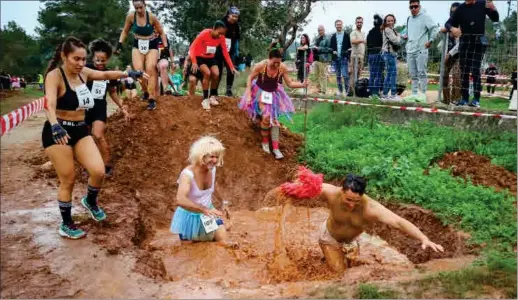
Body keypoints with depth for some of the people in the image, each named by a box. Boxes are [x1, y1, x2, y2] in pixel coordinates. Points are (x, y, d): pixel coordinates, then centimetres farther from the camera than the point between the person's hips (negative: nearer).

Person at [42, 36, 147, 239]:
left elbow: (106, 75, 22)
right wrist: (55, 126, -49)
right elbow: (50, 104, -32)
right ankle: (66, 225, 19)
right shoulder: (54, 75, -16)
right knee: (68, 180, 0)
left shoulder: (83, 73, 4)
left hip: (80, 130, 6)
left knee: (98, 171, -7)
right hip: (58, 132, -6)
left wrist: (129, 73, 21)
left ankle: (90, 202, 26)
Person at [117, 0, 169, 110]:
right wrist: (120, 43, -4)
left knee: (150, 69, -18)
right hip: (138, 46, 2)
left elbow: (161, 32, -1)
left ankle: (152, 98, -16)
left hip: (151, 46, -2)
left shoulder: (152, 17, -14)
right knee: (138, 70, -16)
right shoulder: (130, 16, -9)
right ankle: (146, 92, 10)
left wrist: (166, 46, -8)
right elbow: (125, 31, 7)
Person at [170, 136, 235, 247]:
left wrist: (222, 202, 18)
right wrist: (204, 209, -56)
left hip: (209, 214, 5)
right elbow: (180, 200, -48)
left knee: (225, 241, 1)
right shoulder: (188, 173, -32)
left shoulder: (212, 169, -11)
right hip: (190, 216, -5)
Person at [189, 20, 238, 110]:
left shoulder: (221, 38, -13)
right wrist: (194, 62, -37)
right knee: (207, 73, -27)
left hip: (211, 58, 4)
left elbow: (225, 52, -7)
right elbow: (192, 47, -25)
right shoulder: (204, 34, -26)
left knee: (216, 74, -17)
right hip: (200, 57, -4)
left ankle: (212, 97, 7)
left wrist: (231, 66, -11)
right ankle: (205, 99, -16)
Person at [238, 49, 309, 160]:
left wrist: (302, 84, -30)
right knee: (266, 117, -15)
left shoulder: (283, 68, -20)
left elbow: (290, 83, -14)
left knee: (274, 119, 2)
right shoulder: (260, 66, -27)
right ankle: (265, 141, 10)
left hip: (274, 93, 3)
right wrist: (248, 94, -19)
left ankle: (276, 148, 6)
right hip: (260, 92, -3)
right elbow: (250, 78, -13)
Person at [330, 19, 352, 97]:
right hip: (335, 58, 3)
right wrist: (333, 51, -6)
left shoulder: (346, 35, 5)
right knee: (338, 76, 7)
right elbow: (331, 47, 14)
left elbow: (350, 47, 4)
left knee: (345, 75, -11)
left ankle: (347, 90, -5)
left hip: (344, 58, -3)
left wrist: (348, 55, -12)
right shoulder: (333, 36, 13)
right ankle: (340, 90, 14)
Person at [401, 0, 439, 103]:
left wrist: (430, 40, -13)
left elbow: (435, 28, -10)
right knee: (413, 74, 9)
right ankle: (414, 94, 14)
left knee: (422, 73, -8)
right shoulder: (409, 19, 18)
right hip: (410, 51, 7)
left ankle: (423, 94, -5)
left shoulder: (425, 16, -4)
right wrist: (404, 35, 14)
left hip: (421, 50, -7)